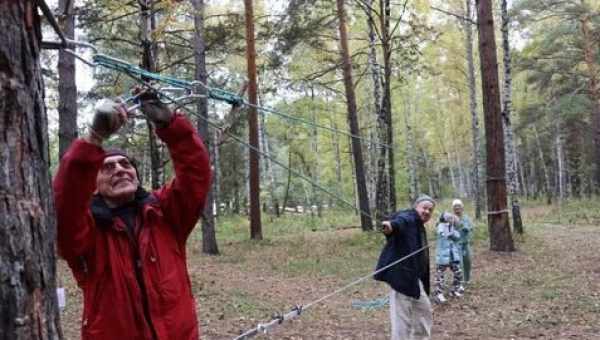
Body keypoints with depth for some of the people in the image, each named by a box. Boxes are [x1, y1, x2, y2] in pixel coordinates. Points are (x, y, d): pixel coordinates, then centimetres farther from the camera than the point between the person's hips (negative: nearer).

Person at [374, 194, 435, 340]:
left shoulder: (419, 227, 21)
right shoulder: (409, 218, -8)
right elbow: (400, 221, -35)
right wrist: (391, 226, -59)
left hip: (412, 277, 11)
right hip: (401, 275, -11)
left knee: (424, 311, 22)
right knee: (402, 318, -9)